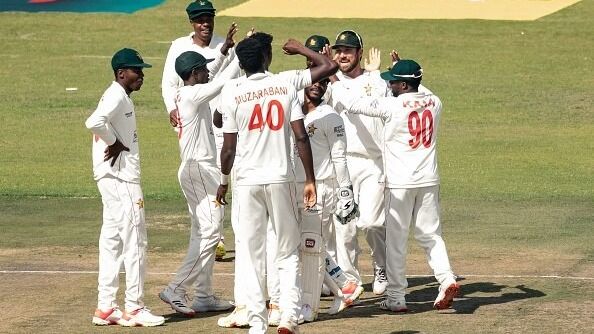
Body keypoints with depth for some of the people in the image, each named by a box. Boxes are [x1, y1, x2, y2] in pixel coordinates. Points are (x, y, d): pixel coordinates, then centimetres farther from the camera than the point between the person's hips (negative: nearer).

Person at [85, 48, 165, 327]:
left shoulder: (122, 97, 17)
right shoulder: (116, 96, -14)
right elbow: (94, 122, -30)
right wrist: (115, 143, -18)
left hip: (119, 177, 10)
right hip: (120, 177, -10)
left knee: (112, 240, 11)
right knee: (134, 239, -6)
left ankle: (106, 307, 13)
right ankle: (134, 308, -4)